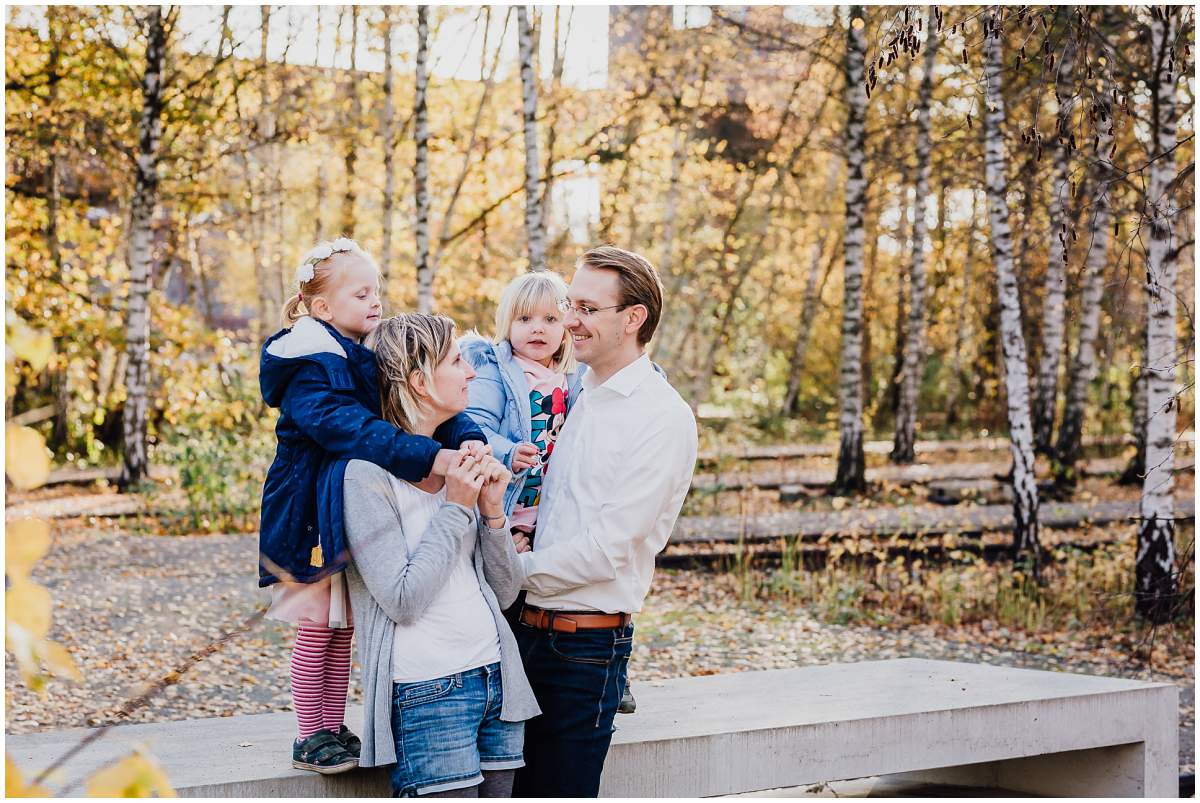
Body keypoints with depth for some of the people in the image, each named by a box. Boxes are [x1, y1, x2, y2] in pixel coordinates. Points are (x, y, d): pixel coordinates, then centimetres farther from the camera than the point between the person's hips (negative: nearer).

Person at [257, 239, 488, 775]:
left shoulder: (374, 359, 7)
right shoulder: (309, 367, -19)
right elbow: (350, 428, -34)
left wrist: (466, 438, -21)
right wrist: (430, 457, -42)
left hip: (356, 513, 8)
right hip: (312, 517, -7)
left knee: (344, 627, 14)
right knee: (317, 628, 1)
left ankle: (334, 728, 24)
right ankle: (309, 738, 11)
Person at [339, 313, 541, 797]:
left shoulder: (455, 463, 11)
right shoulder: (370, 473, -10)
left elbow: (503, 594, 11)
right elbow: (403, 600, -15)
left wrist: (492, 511, -3)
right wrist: (456, 509, -12)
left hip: (496, 678, 7)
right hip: (426, 693, -7)